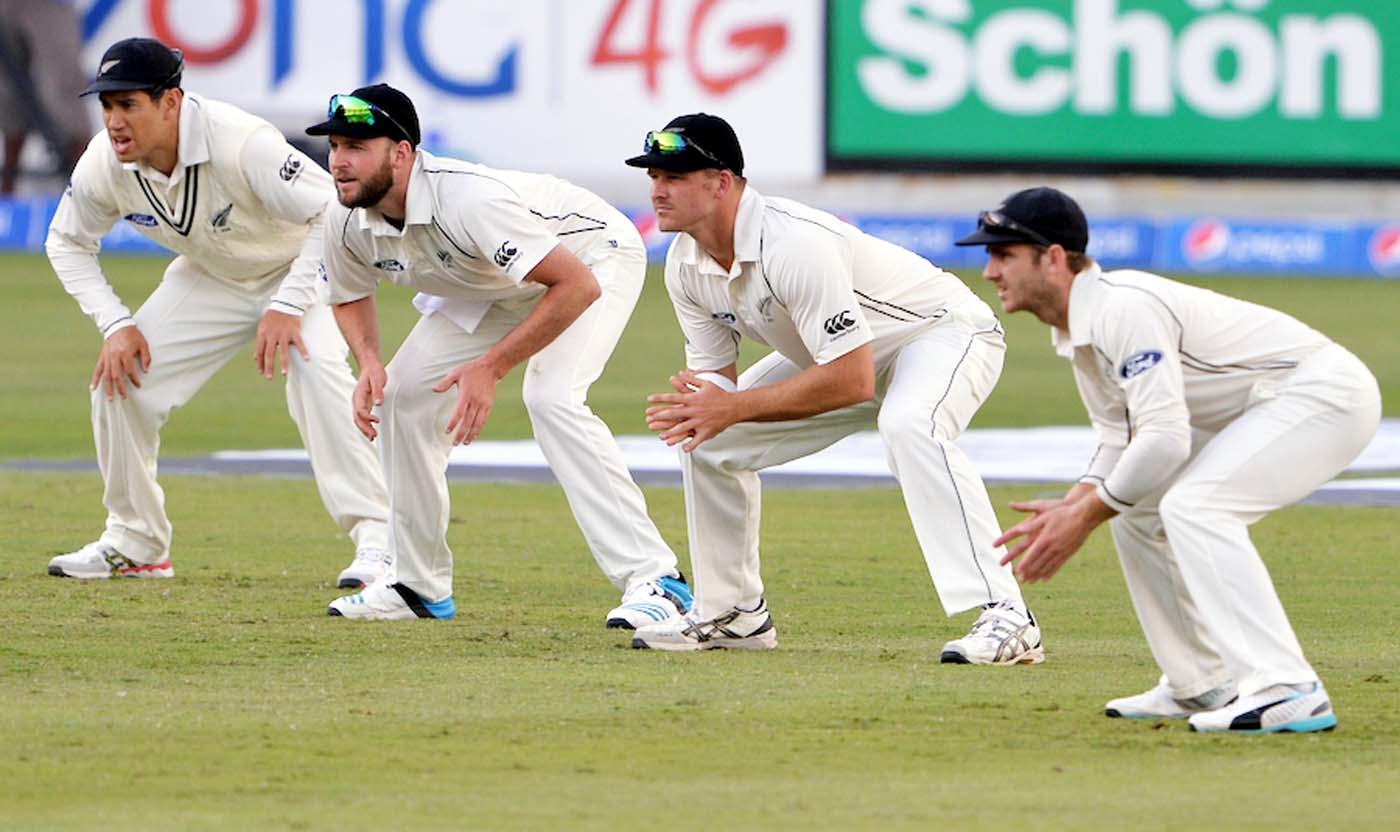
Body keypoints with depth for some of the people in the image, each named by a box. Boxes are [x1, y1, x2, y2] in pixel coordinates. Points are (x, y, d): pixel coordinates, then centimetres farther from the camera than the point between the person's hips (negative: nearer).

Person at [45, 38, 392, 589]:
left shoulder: (241, 144, -38)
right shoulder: (103, 165, -20)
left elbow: (337, 212, -34)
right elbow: (67, 244, -1)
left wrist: (288, 306, -38)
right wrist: (115, 324, -14)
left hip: (299, 268, -6)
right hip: (208, 278, 6)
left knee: (316, 372, -31)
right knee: (119, 378, -6)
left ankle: (376, 540, -25)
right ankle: (133, 544, 13)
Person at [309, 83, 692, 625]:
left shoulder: (468, 199, -40)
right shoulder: (348, 223, -18)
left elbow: (578, 286, -40)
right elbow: (350, 296, 6)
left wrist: (491, 367, -38)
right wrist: (369, 364, -15)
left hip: (595, 258, -8)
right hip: (494, 285, 8)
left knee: (550, 397, -29)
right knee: (404, 392, 1)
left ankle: (654, 580, -31)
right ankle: (419, 587, 14)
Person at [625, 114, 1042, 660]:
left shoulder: (794, 242, -35)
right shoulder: (686, 266, -8)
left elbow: (851, 380, -37)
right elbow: (715, 378, -2)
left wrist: (735, 407, -35)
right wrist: (694, 407, -27)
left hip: (947, 333, -9)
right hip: (838, 358, 9)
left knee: (907, 425, -40)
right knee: (706, 439, 6)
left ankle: (1004, 619, -42)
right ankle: (731, 614, 20)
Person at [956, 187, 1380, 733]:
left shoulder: (1123, 307, -23)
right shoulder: (1077, 329, 8)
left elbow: (1165, 438, -28)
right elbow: (1120, 441, 13)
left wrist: (1085, 517, -19)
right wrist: (1070, 507, -4)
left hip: (1328, 388, -11)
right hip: (1259, 411, 11)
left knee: (1193, 506, -26)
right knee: (1135, 508, 12)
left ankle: (1287, 691, -31)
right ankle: (1202, 684, 17)